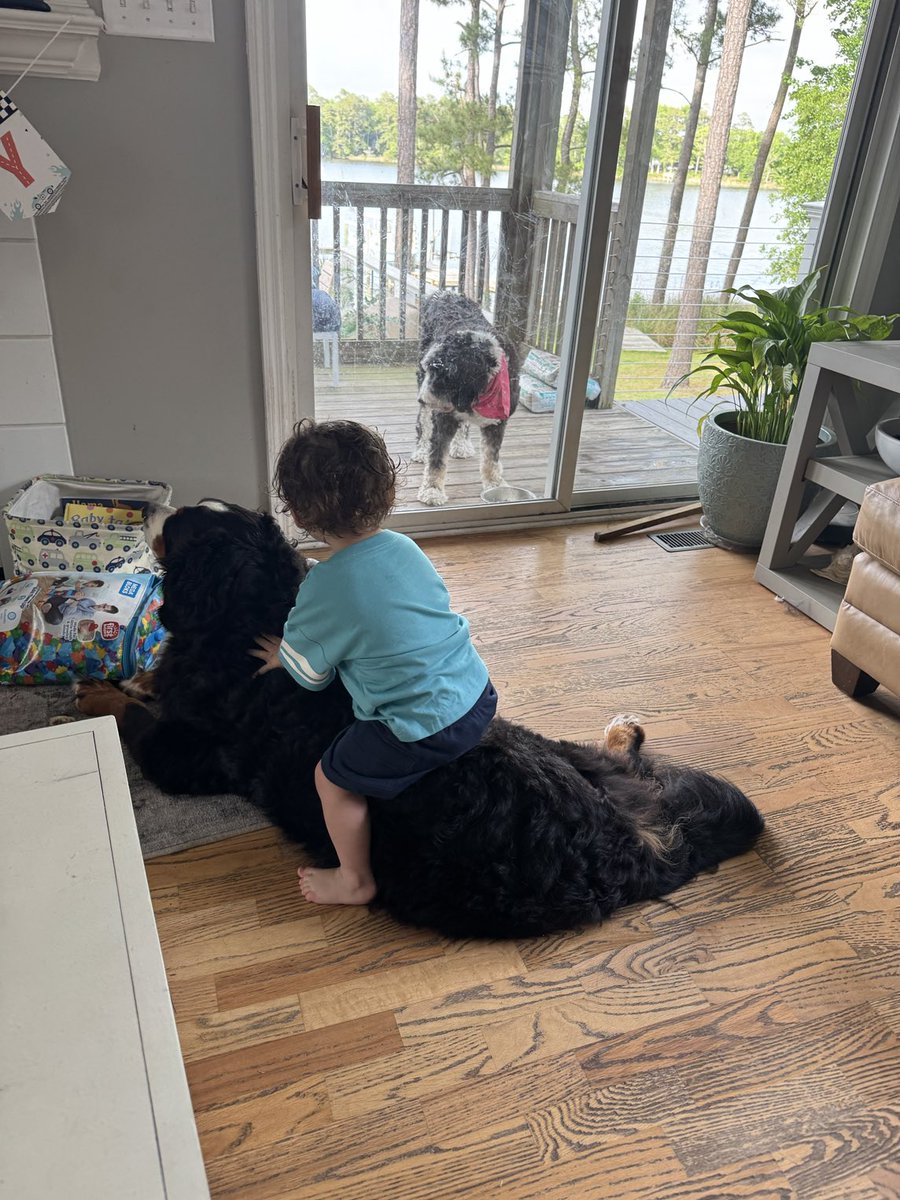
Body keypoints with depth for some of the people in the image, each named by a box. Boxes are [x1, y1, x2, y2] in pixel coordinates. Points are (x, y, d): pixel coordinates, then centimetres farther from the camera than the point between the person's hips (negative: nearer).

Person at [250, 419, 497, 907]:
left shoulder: (323, 589, -16)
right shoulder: (404, 547, 3)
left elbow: (310, 673, 0)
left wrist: (282, 656, 22)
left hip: (426, 729, -8)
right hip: (481, 696, 8)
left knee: (333, 778, 12)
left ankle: (355, 881, 32)